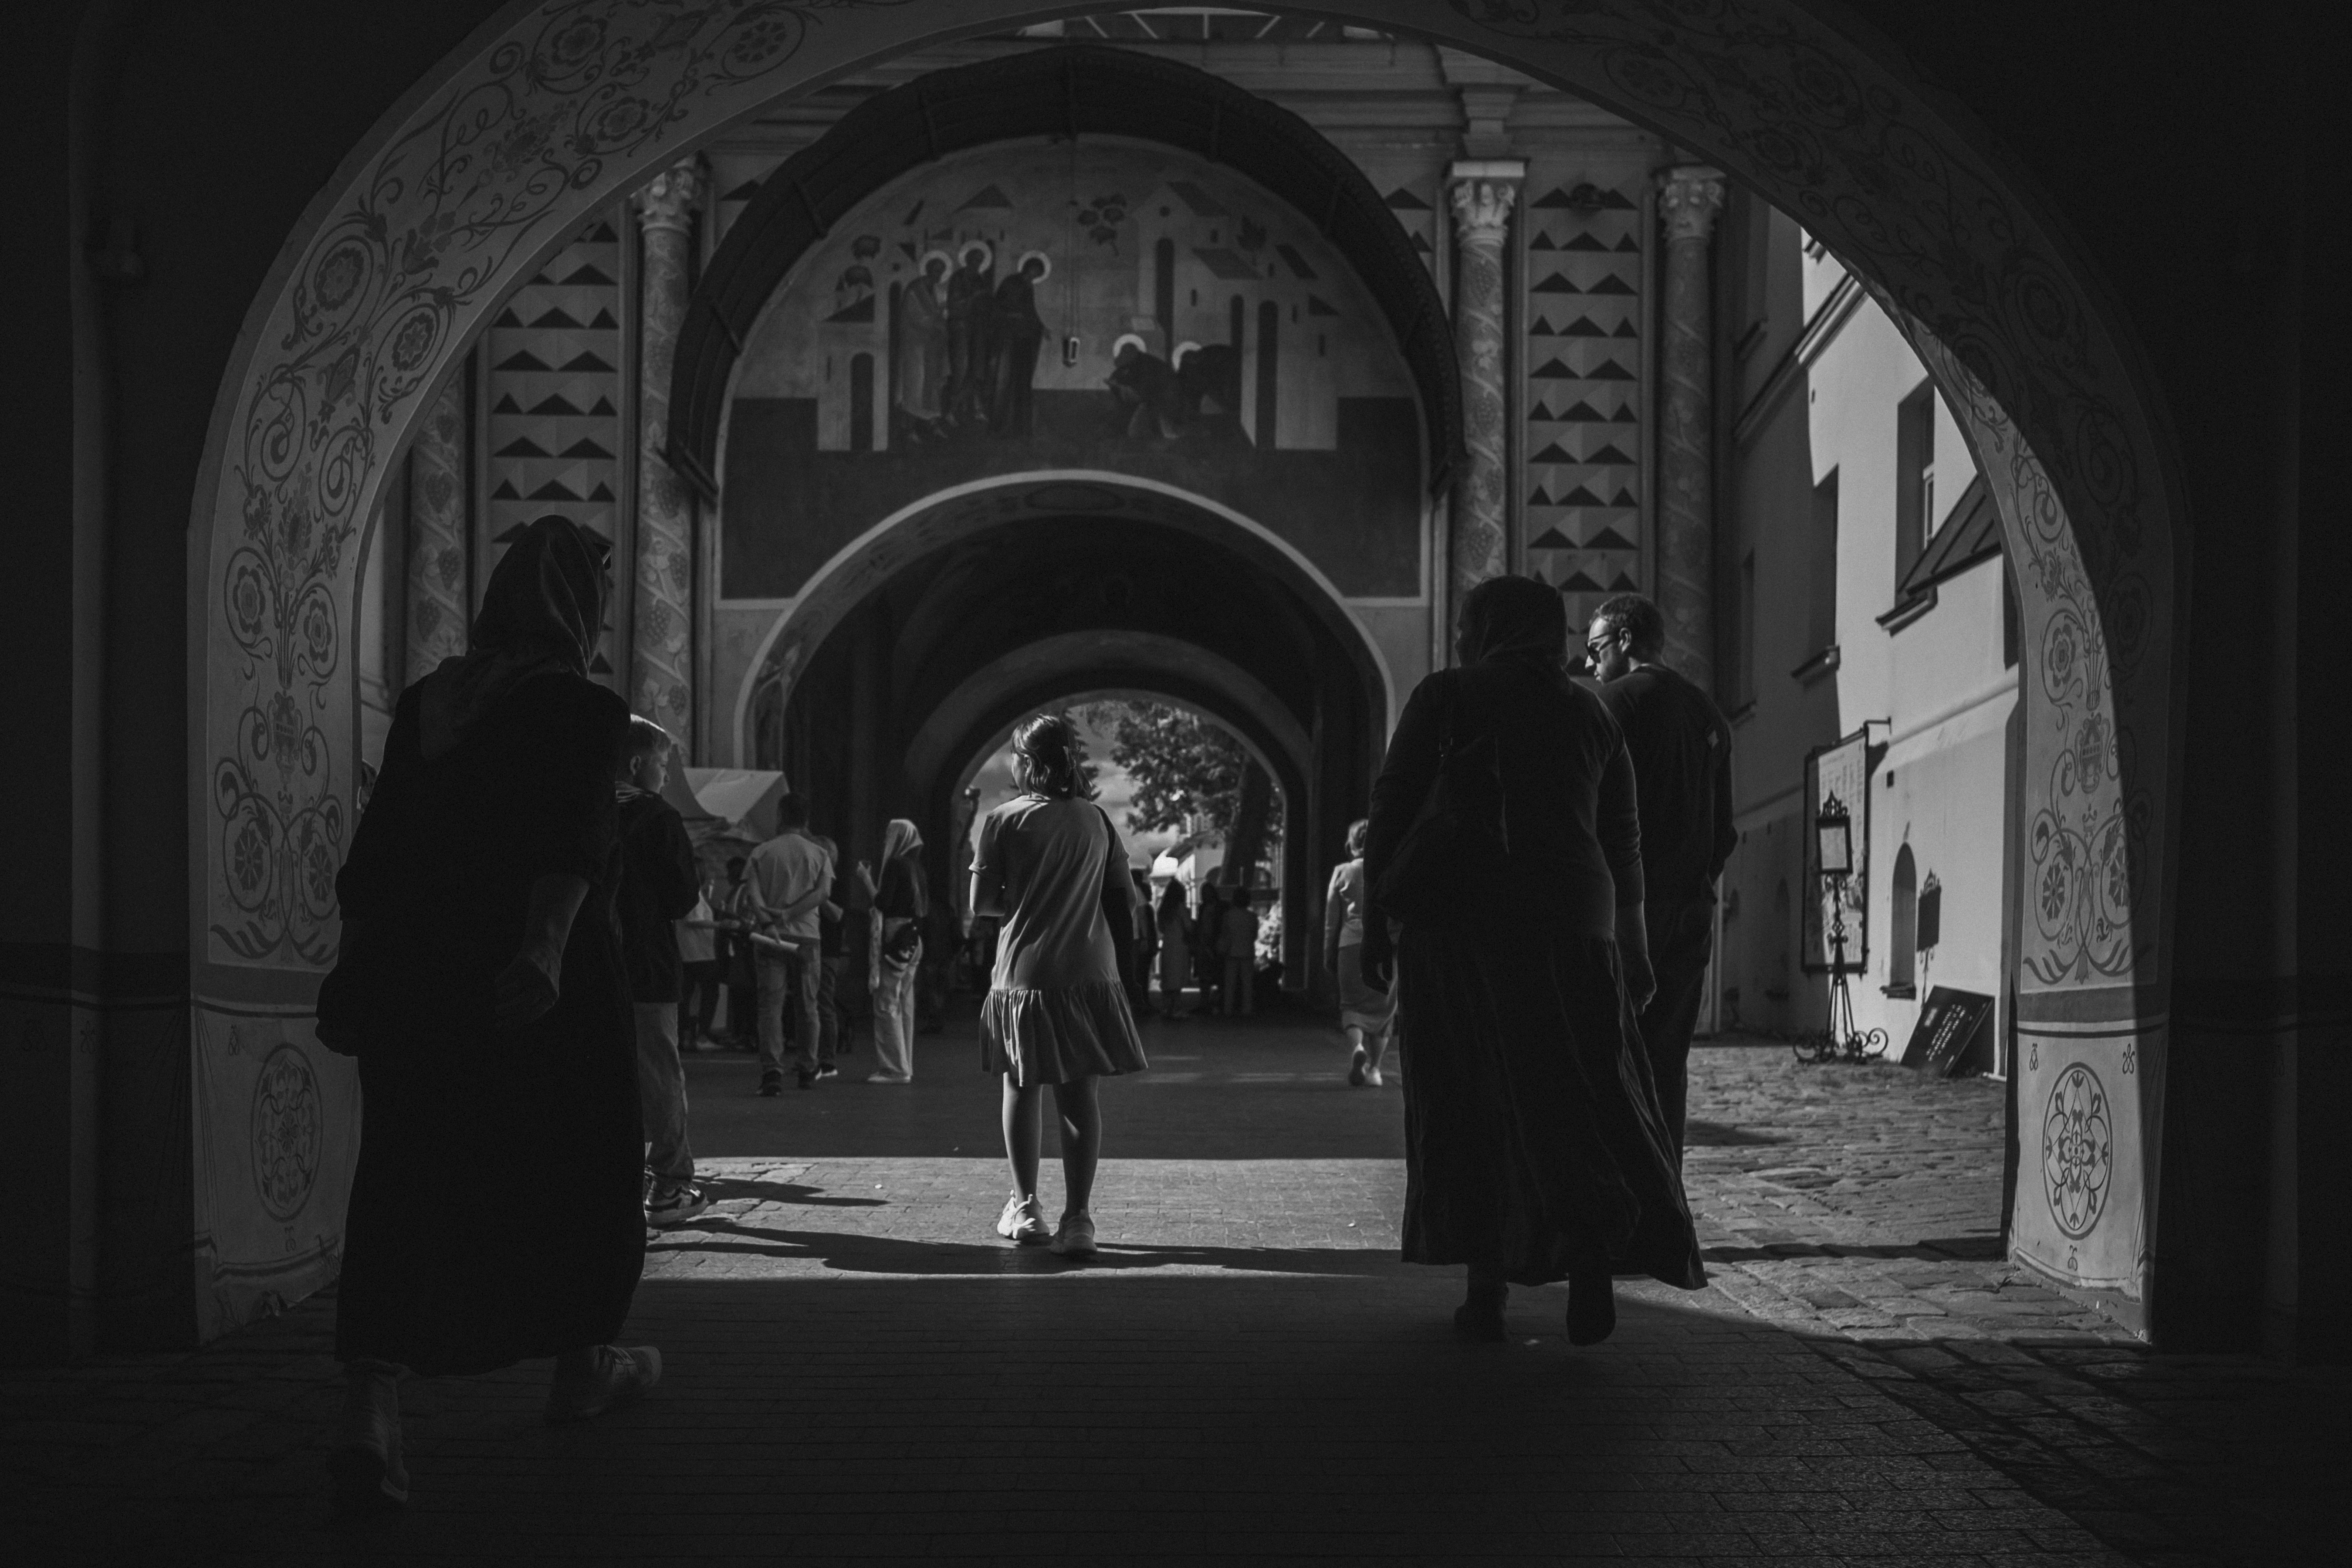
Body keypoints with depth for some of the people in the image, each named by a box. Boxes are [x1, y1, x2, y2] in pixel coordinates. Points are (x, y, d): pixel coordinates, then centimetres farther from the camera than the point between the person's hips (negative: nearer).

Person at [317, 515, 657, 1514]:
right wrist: (546, 947, -32)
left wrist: (356, 973, 17)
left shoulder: (424, 703, 10)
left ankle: (369, 1408, -17)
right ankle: (583, 1364, 32)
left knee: (406, 1184, 0)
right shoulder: (578, 709, -7)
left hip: (413, 978, 5)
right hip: (547, 996, -5)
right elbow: (570, 844, -22)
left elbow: (373, 854, 12)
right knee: (583, 1165, 16)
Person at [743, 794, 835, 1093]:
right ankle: (807, 1071, 16)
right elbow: (823, 892, -7)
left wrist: (769, 924, -18)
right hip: (807, 935, 1)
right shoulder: (818, 854, 7)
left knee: (771, 1006, -3)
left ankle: (772, 1072, -15)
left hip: (771, 936, -1)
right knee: (807, 1007, 11)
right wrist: (788, 914, -11)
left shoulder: (762, 853, 5)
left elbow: (752, 892, -8)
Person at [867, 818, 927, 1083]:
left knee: (887, 1003, -5)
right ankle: (905, 1066, 17)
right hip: (913, 940, 9)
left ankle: (894, 1069, -6)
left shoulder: (896, 865, -13)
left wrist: (866, 879, -2)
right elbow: (925, 907, 16)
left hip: (893, 939, -9)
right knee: (905, 1005, 13)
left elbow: (882, 902, -17)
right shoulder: (916, 866, 13)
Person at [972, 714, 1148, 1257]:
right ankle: (1077, 1219, -4)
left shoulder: (1003, 821, -6)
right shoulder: (1097, 820, 4)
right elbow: (1123, 898, 7)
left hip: (1024, 974, -2)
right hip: (1090, 971, 2)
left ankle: (1025, 1209, 21)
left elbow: (981, 902, -6)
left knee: (1022, 1088, 13)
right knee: (1079, 1093, 2)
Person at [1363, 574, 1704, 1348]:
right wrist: (1631, 948, 22)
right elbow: (1622, 842, 14)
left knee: (1473, 1104, 7)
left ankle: (1487, 1288, 4)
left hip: (1457, 922, -2)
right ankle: (1593, 1252, -18)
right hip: (1570, 924, 2)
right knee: (1582, 1096, 8)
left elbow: (1391, 815, -5)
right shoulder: (1590, 715, 11)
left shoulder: (1443, 699, 0)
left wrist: (1375, 924, -1)